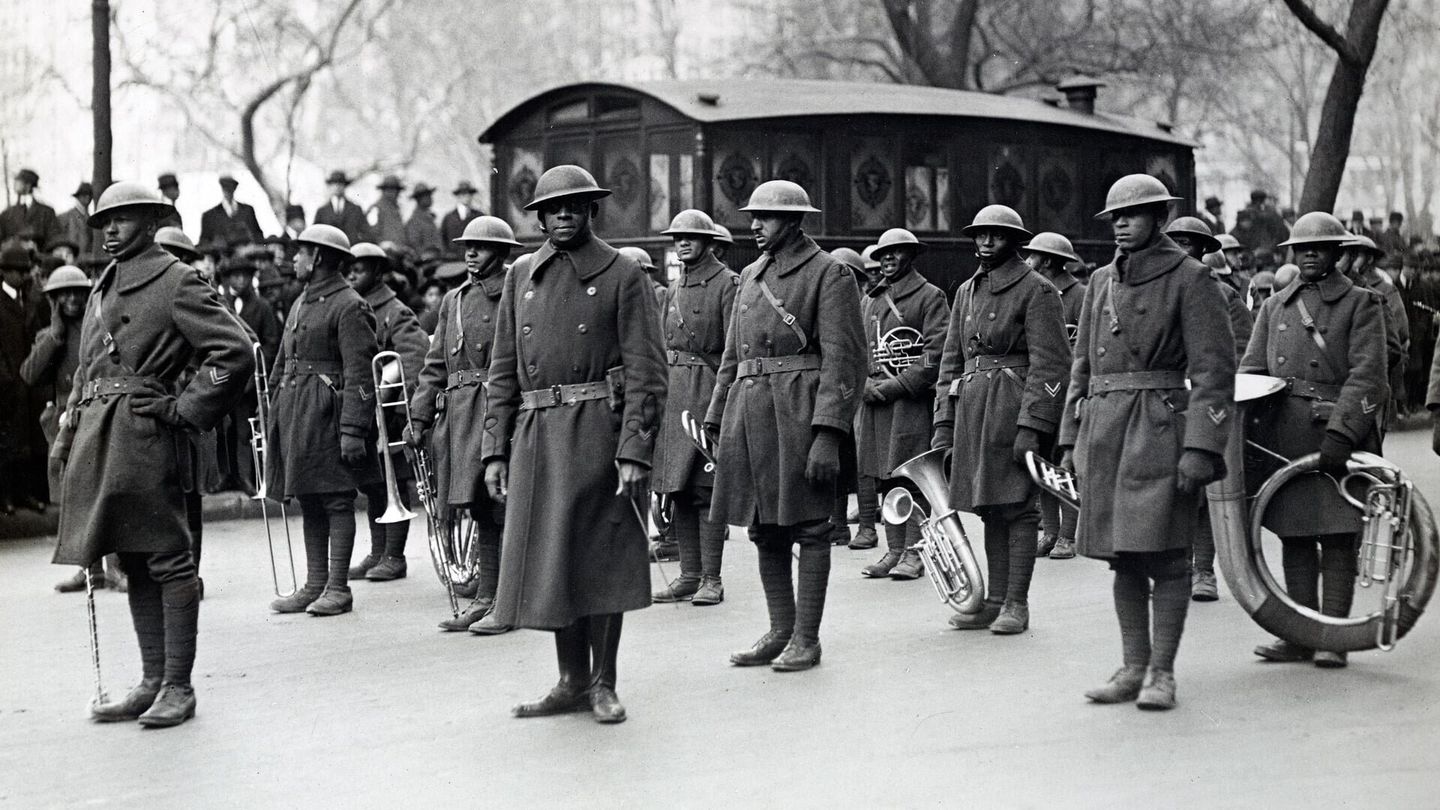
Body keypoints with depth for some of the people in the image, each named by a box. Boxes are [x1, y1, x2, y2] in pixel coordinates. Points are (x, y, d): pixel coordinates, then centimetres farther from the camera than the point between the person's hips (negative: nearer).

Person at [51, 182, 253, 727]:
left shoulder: (177, 283, -7)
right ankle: (152, 683, 19)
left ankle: (178, 688, 2)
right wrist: (66, 438, 16)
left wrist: (184, 409, -12)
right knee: (134, 565, 12)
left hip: (145, 438, -8)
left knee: (167, 561, -3)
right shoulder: (104, 287, 18)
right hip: (99, 438, 8)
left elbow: (235, 354, -14)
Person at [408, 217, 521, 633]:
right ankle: (485, 599, 16)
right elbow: (435, 366, 18)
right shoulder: (453, 300, 17)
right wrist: (419, 418, 10)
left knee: (498, 512, -5)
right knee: (481, 512, 10)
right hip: (457, 413, 6)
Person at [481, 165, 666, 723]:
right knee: (549, 562, 7)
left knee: (601, 561, 2)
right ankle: (572, 682, 19)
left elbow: (646, 372, -6)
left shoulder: (623, 276, -1)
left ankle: (603, 683, 13)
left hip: (598, 434, -4)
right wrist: (495, 450, 7)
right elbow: (503, 370, 14)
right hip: (536, 434, 4)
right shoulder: (521, 279, 13)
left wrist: (634, 452, -14)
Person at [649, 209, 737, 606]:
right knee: (678, 490, 7)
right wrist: (659, 392, 15)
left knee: (705, 487, -6)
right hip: (673, 394, 7)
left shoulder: (728, 283, -4)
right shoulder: (674, 288, 18)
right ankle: (689, 575, 14)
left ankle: (711, 580, -1)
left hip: (709, 391, -7)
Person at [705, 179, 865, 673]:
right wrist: (716, 422, 15)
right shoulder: (750, 276, 17)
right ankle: (779, 632, 20)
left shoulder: (829, 274, -5)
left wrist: (828, 434, -20)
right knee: (764, 528, 10)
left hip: (800, 410, -7)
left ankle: (807, 640, 6)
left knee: (808, 527, -1)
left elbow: (844, 359, -12)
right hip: (749, 409, 7)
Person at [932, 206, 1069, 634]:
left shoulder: (1037, 291, -5)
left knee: (1017, 505, -3)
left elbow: (1049, 364, -12)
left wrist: (1030, 426, -18)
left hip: (1015, 403, -7)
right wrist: (944, 423, 11)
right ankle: (993, 601, 16)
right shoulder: (967, 292, 16)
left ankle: (1017, 605, 2)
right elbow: (951, 359, 18)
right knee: (989, 507, 11)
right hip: (972, 406, 7)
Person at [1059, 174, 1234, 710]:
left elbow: (1215, 369, -8)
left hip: (1161, 429, -6)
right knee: (1122, 556, 8)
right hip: (1104, 431, 6)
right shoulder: (1101, 282, 15)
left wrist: (1200, 447, -16)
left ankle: (1162, 675, 3)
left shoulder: (1190, 279, -3)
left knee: (1165, 555, -3)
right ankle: (1133, 669, 15)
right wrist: (1071, 440, 15)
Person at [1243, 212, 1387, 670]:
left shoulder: (1362, 305, 3)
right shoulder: (1275, 308, 17)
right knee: (1294, 537, 6)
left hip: (1340, 434, -4)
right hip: (1283, 438, 4)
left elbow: (1366, 376, -7)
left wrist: (1340, 433, -18)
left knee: (1338, 538, -2)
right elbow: (1250, 372, 15)